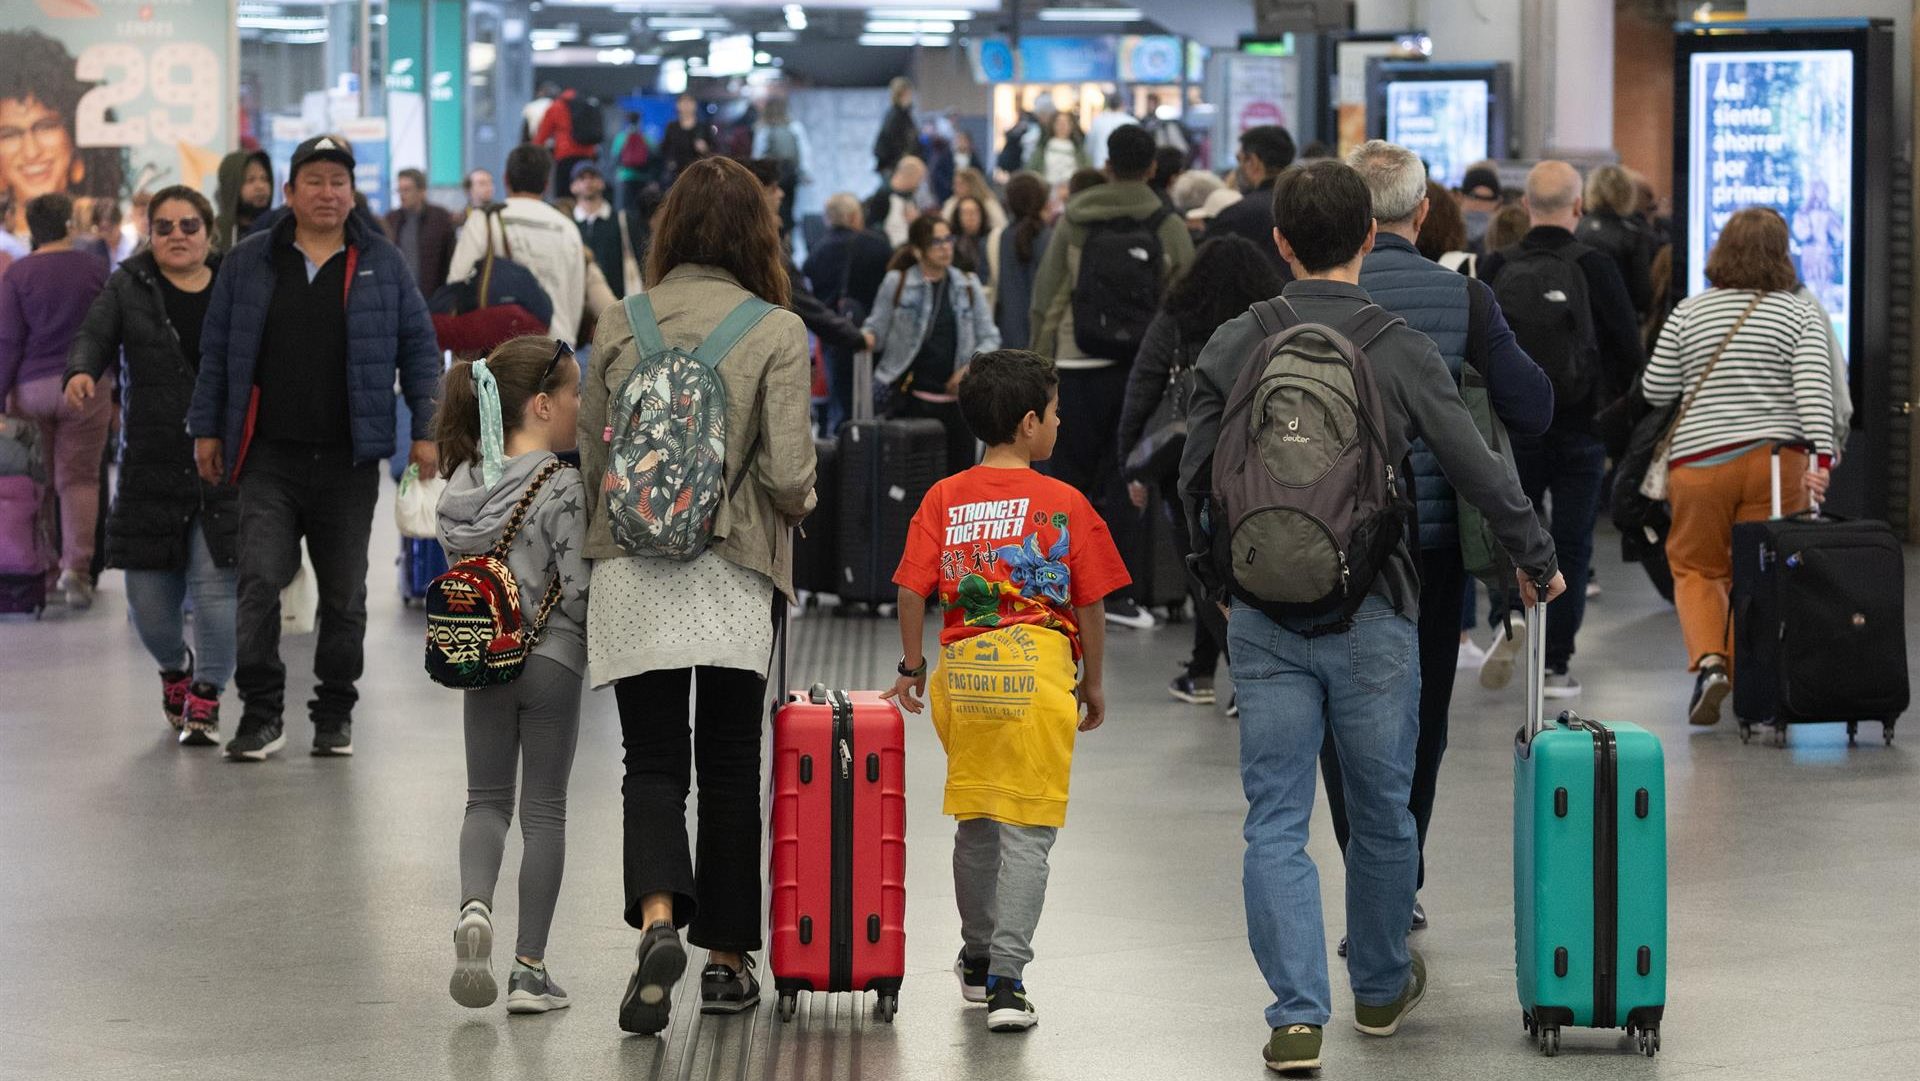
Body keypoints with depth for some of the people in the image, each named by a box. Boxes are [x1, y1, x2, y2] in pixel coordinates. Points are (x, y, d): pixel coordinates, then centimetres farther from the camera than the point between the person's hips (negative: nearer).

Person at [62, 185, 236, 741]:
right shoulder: (128, 288, 7)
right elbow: (95, 335, -6)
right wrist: (81, 372, -28)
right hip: (149, 470, 1)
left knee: (217, 589, -11)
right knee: (150, 595, 5)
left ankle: (206, 697, 5)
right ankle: (174, 670, 36)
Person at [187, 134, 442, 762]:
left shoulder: (382, 264, 6)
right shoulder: (248, 263, 6)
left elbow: (419, 347, 8)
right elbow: (216, 351, 11)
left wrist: (425, 429, 1)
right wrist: (206, 429, 8)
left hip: (348, 461, 1)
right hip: (269, 457, -1)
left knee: (344, 593, 7)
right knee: (260, 580, -11)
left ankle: (335, 715, 19)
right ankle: (260, 715, -6)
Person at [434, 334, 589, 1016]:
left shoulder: (464, 482, 2)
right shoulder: (561, 487, -16)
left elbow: (459, 573, 7)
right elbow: (579, 591, -18)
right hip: (551, 659, -4)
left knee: (486, 799, 16)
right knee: (544, 811, 6)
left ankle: (474, 904, -12)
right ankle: (529, 968, 7)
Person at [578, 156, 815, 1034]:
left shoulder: (619, 325, 3)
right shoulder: (776, 332, -5)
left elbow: (590, 458, 8)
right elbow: (787, 473, -10)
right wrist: (797, 503, 12)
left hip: (631, 572, 1)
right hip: (732, 573, -1)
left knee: (652, 761, 2)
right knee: (729, 765, 11)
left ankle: (657, 917, -23)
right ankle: (727, 959, 16)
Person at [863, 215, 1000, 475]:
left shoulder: (968, 286, 11)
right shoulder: (896, 283, 3)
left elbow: (990, 337, 12)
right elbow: (878, 330, 5)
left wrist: (973, 364, -7)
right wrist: (867, 339, -18)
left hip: (957, 397, 3)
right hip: (911, 400, -3)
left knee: (960, 469, 2)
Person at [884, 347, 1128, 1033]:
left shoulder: (944, 500, 6)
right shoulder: (1065, 504, -1)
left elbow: (913, 592, 1)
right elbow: (1090, 606, 2)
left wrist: (912, 668, 13)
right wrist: (1093, 683, 14)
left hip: (962, 669, 4)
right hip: (1041, 671, -3)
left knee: (975, 821, 19)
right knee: (1026, 831, -3)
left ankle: (978, 957, 34)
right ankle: (1007, 980, -11)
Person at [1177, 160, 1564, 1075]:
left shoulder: (1233, 347, -2)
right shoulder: (1402, 352, -7)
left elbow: (1195, 482, 3)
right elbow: (1482, 474, -3)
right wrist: (1538, 565, 13)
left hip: (1263, 618, 1)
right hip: (1370, 619, -1)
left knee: (1276, 821, 4)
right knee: (1381, 811, 16)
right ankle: (1381, 986, 33)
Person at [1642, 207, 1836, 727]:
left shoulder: (1689, 313, 4)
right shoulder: (1801, 315, 1)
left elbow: (1656, 390, 7)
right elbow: (1815, 389, -11)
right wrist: (1820, 457, -15)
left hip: (1700, 460, 1)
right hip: (1775, 459, -1)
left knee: (1696, 568, 10)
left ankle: (1709, 661, -12)